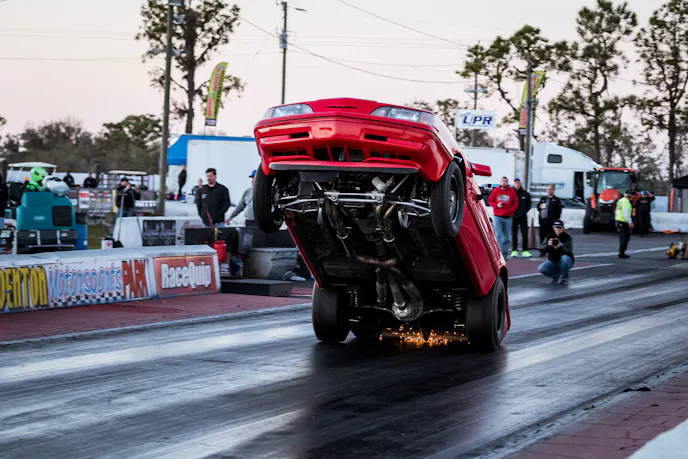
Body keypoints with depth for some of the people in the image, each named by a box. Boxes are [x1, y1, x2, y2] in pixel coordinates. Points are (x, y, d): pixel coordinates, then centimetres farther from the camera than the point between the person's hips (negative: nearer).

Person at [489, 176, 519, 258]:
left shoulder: (512, 192, 4)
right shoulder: (495, 191, 4)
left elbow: (515, 203, 6)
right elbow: (491, 201, 9)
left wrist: (510, 210, -11)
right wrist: (497, 205, -10)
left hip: (508, 217, 1)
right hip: (498, 217, -1)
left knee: (507, 237, 7)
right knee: (499, 235, -9)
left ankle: (505, 254, 16)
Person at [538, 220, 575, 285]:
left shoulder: (567, 237, -10)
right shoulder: (549, 236, -2)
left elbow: (569, 251, -23)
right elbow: (542, 250, -12)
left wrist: (560, 247, -42)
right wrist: (548, 245, -34)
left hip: (565, 262, -2)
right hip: (553, 261, 2)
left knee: (565, 257, -38)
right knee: (541, 268, -24)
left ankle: (565, 278, -13)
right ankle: (556, 276, 6)